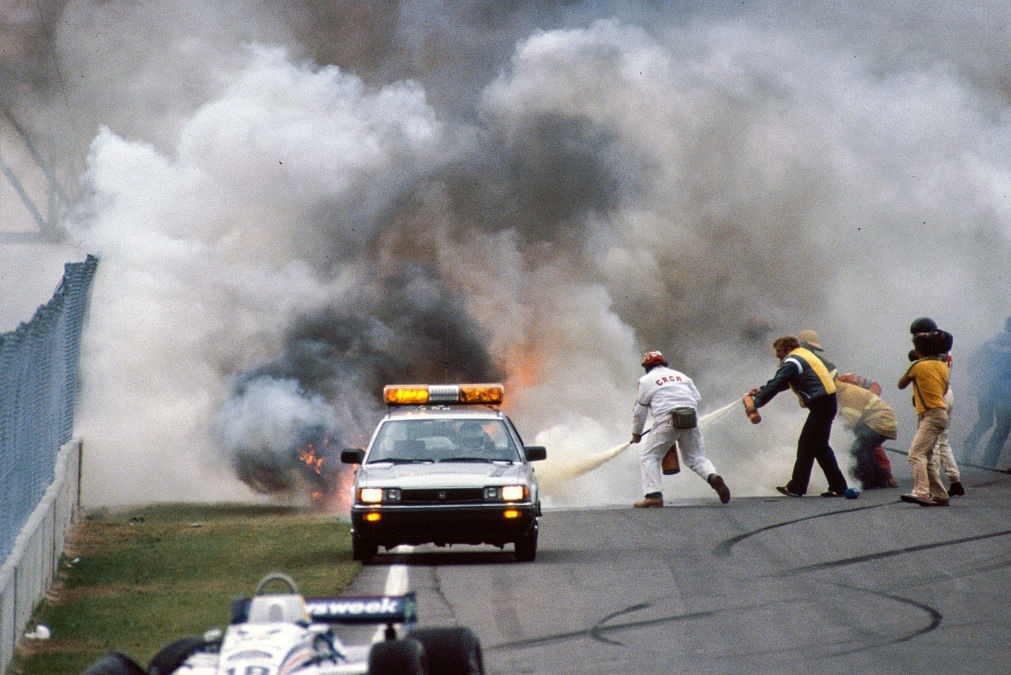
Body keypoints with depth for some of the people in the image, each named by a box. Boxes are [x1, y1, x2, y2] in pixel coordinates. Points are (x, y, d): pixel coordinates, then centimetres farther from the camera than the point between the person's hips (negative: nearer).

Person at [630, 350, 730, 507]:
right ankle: (713, 476, -20)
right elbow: (697, 398, 19)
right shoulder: (681, 376, 24)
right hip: (691, 417, 4)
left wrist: (636, 433, 25)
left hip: (666, 420, -4)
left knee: (650, 457, 4)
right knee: (696, 457, 10)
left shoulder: (646, 380, 12)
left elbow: (639, 410, 13)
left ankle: (653, 495, -11)